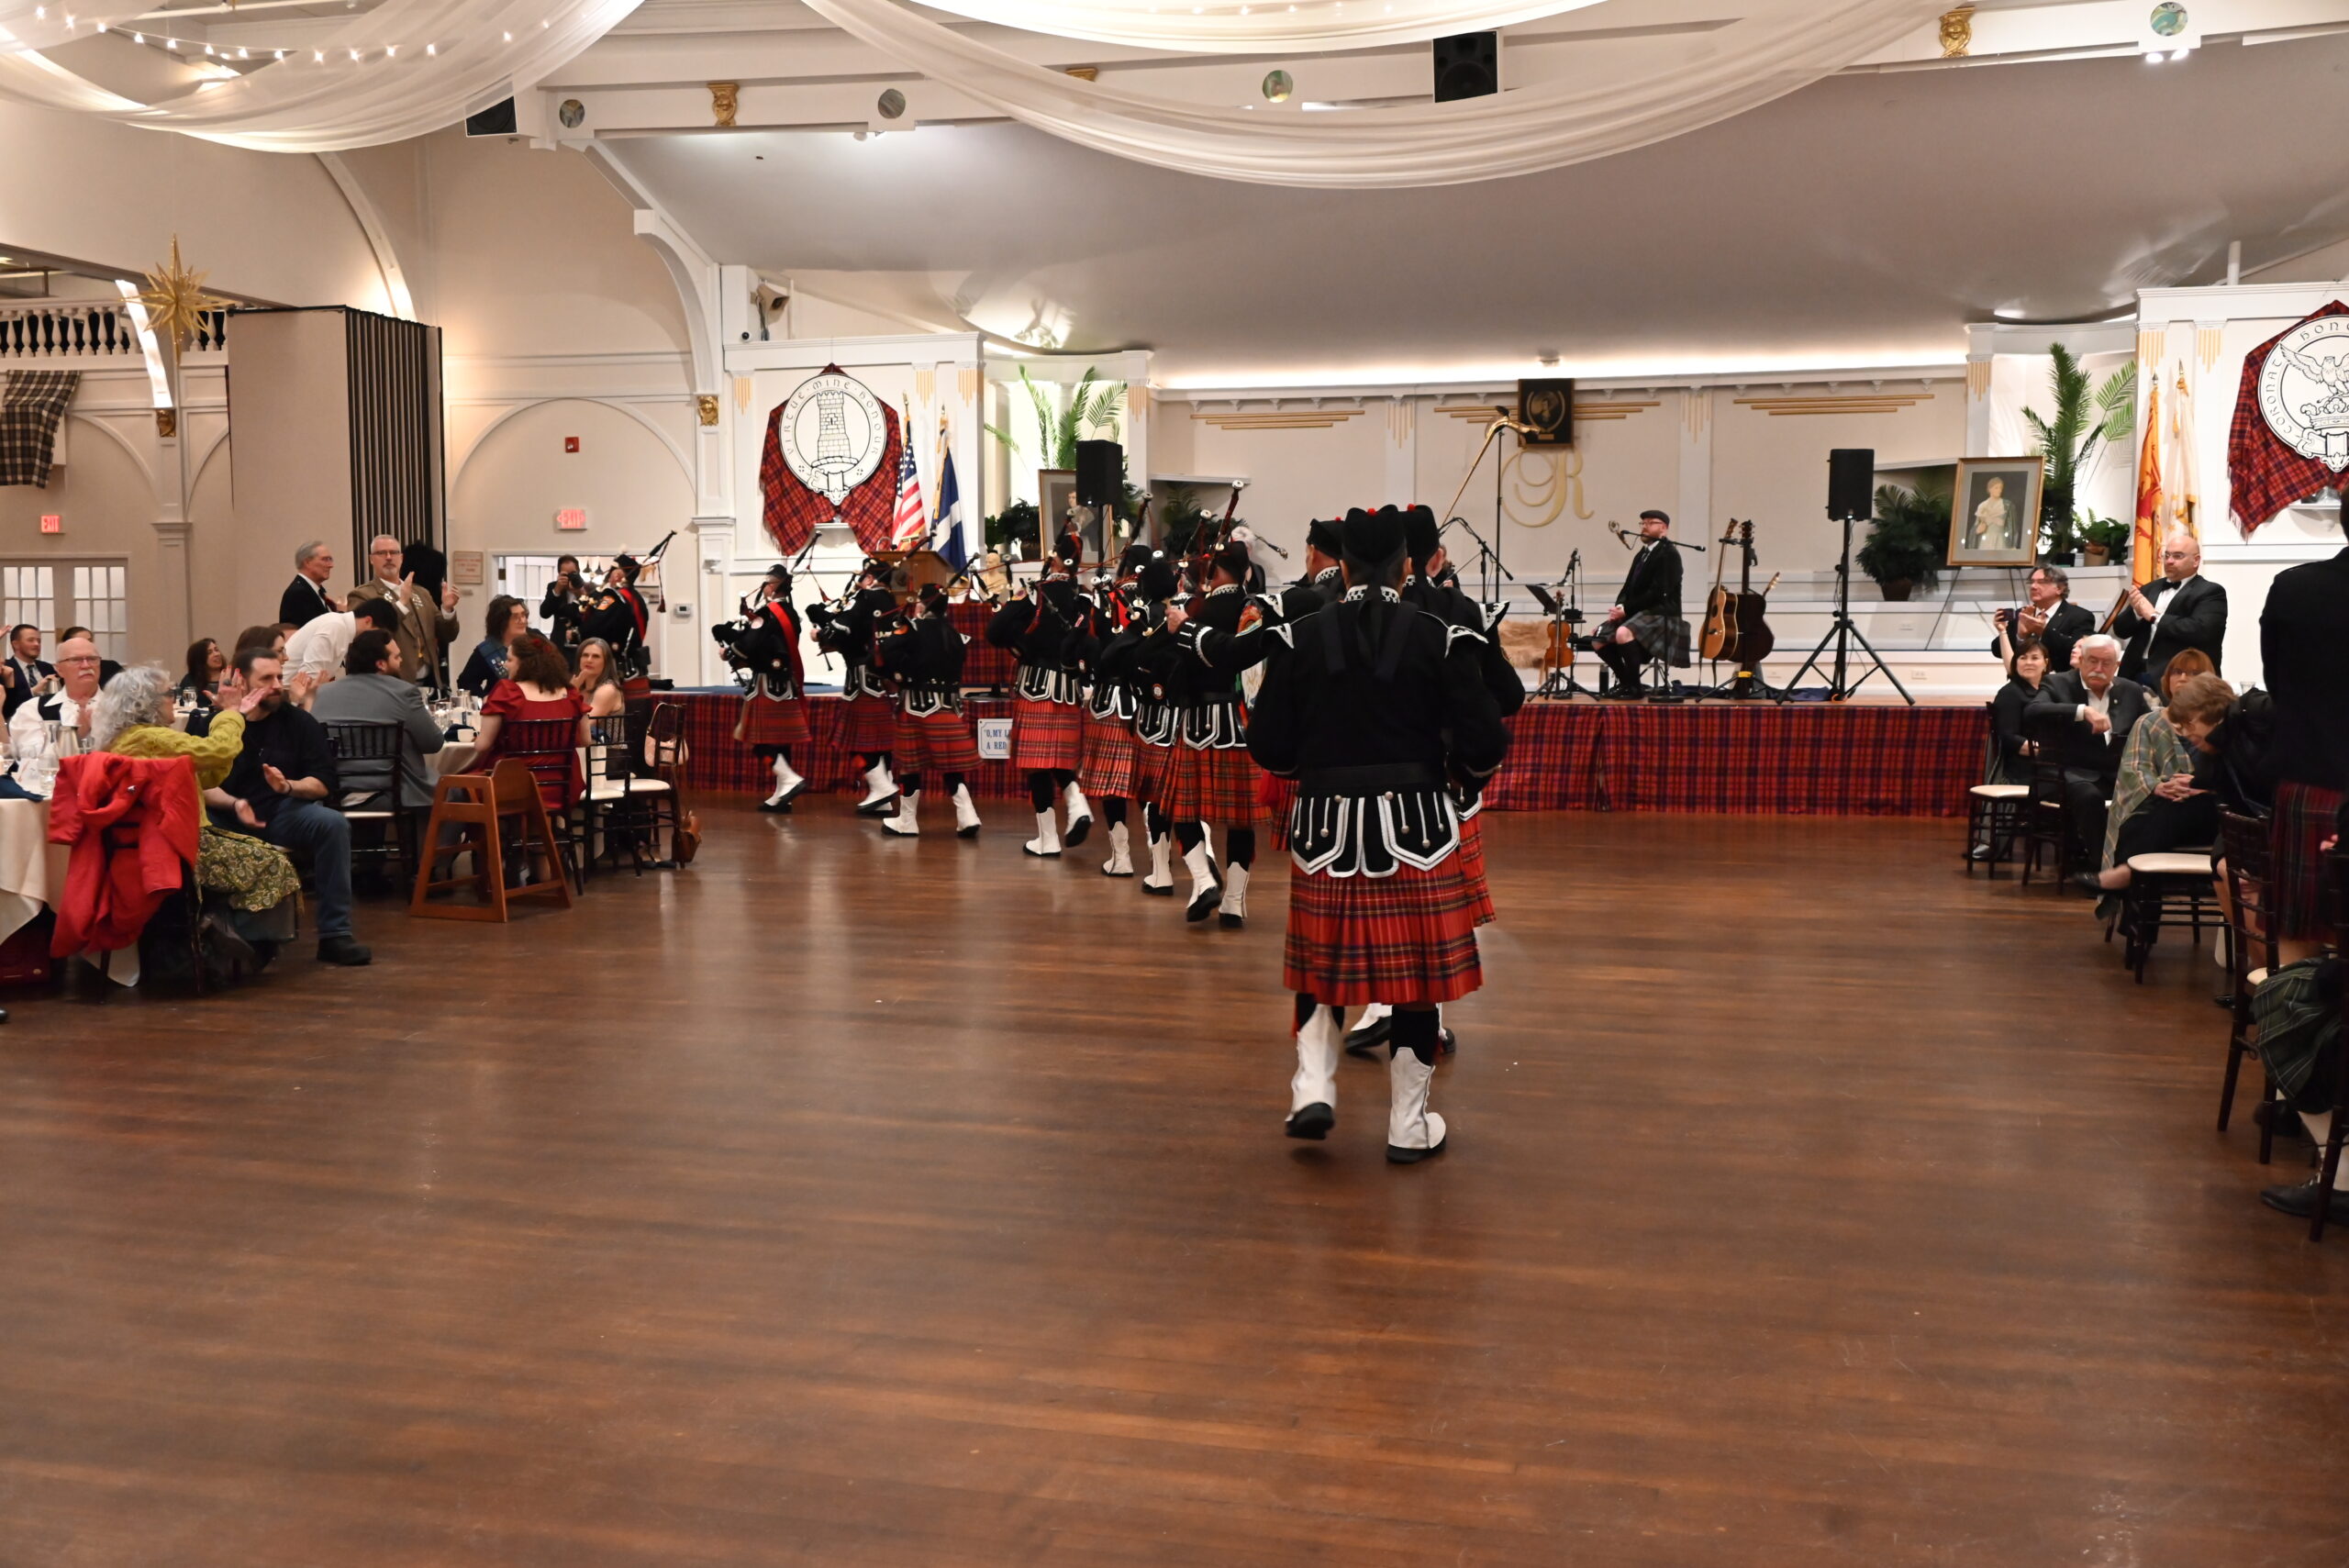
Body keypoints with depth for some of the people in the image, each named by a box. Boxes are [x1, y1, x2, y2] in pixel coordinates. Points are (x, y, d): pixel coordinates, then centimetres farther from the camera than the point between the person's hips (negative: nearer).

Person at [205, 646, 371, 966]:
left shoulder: (299, 721, 5)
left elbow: (325, 782, 0)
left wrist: (288, 786, -20)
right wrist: (234, 804, -23)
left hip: (283, 814, 1)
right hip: (229, 819, -1)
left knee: (333, 824, -28)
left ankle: (334, 934, -22)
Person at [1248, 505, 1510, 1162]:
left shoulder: (1298, 639, -2)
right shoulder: (1439, 639, -5)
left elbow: (1268, 746, -2)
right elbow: (1485, 743, -7)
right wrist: (1460, 776, 14)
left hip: (1325, 828, 2)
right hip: (1416, 829, -1)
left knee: (1322, 962, 19)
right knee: (1417, 967, 8)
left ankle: (1313, 1089, 8)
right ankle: (1409, 1125, 15)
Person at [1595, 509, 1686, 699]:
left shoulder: (1669, 553, -9)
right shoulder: (1642, 554, 19)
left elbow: (1658, 592, -19)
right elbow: (1629, 587, 17)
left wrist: (1626, 608, -19)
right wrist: (1619, 608, -5)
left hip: (1660, 614, -10)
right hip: (1636, 612, 10)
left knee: (1623, 633, -34)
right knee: (1600, 638, 1)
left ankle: (1635, 686, -21)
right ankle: (1625, 681, 14)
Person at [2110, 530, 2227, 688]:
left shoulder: (2210, 592, 0)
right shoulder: (2150, 589, 18)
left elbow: (2199, 631, -17)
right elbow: (2121, 630, 14)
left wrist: (2154, 616, -11)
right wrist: (2136, 612, -7)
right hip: (2136, 675, 6)